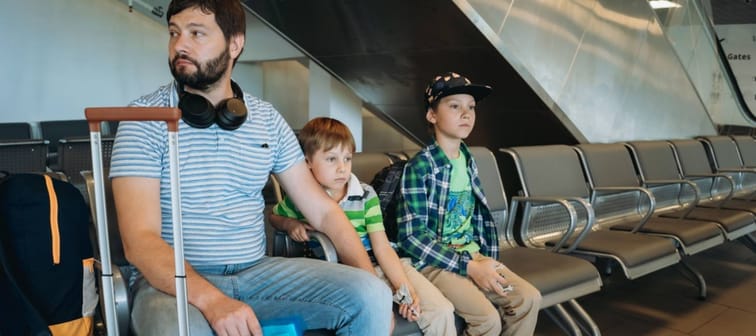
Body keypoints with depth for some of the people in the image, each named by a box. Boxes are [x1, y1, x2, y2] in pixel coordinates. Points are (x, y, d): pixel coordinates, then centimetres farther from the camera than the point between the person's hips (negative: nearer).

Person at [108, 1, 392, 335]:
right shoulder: (144, 118, -7)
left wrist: (369, 282, -7)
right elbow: (139, 239, -15)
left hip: (258, 272, 3)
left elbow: (322, 210, 6)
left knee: (371, 296, -16)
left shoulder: (268, 119, 4)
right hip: (174, 282, -3)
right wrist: (211, 300, -31)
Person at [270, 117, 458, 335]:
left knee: (441, 311, -10)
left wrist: (405, 288, -14)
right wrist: (290, 224, -2)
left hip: (376, 266, 3)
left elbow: (382, 248, -3)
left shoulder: (366, 196, 0)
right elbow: (275, 216, 22)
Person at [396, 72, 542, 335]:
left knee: (529, 298, -7)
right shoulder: (419, 166, -14)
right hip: (433, 261, -7)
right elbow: (412, 236, -19)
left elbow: (482, 217, 14)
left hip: (471, 255, 7)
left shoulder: (468, 162, 9)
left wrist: (489, 263, -1)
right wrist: (469, 267, -20)